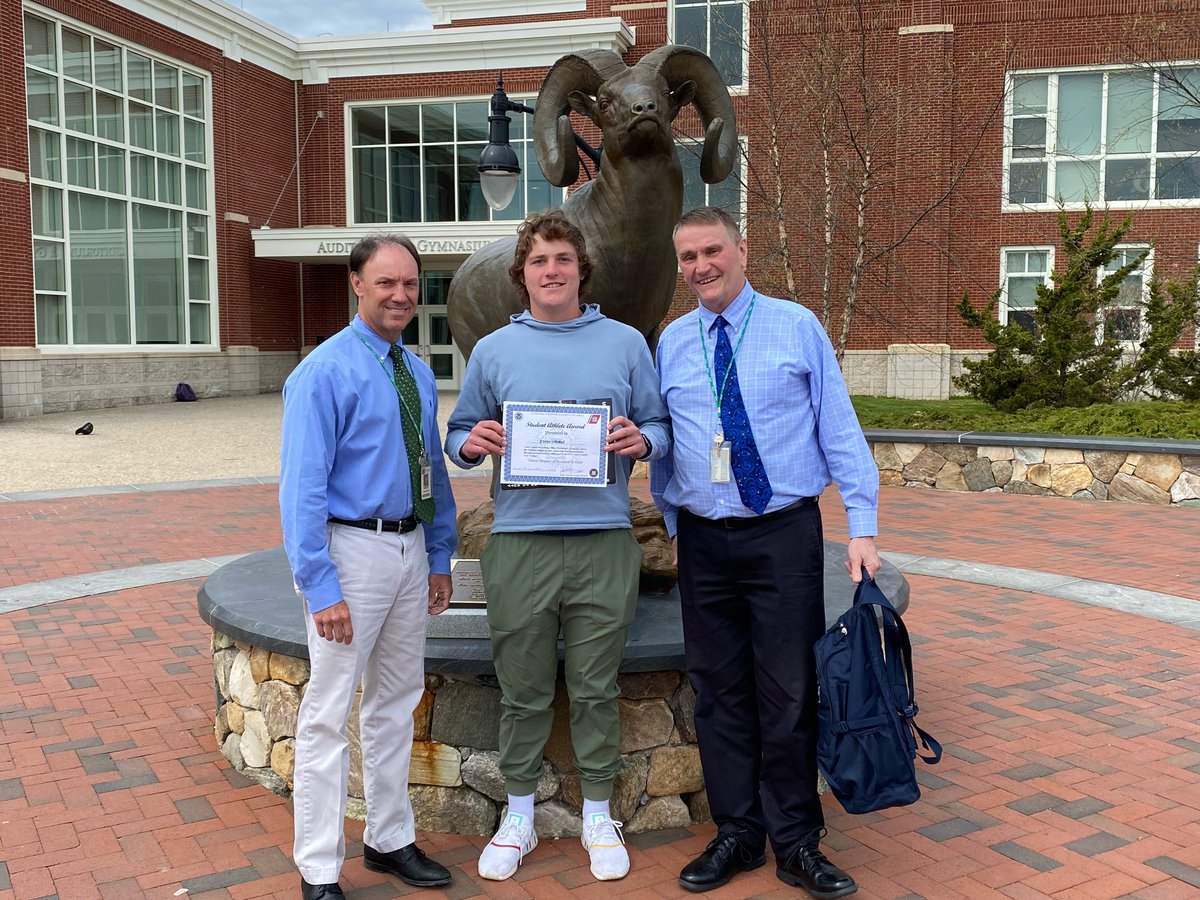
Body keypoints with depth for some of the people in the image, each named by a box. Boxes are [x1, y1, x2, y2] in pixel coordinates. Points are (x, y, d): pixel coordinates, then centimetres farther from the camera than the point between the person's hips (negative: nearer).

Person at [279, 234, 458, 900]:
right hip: (351, 550, -7)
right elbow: (303, 488, -16)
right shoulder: (324, 373, -12)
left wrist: (440, 557, 13)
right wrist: (321, 589, -20)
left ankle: (390, 840, 33)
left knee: (397, 702, 17)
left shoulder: (418, 373, 9)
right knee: (329, 713, -1)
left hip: (410, 551, 7)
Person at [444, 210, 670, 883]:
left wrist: (642, 439, -10)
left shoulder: (626, 343, 8)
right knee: (524, 688, 8)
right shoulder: (494, 350, 10)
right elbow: (460, 435, 15)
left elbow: (661, 425, 11)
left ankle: (599, 815, 24)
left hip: (604, 540, 0)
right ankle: (520, 815, 25)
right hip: (521, 541, 1)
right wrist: (471, 443, -8)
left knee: (596, 688, 7)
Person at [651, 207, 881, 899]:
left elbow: (840, 428, -1)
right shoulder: (672, 343, 9)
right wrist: (674, 525, 13)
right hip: (704, 539, 3)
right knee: (720, 693, 8)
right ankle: (738, 836, 23)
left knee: (788, 693, 0)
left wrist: (863, 528, -7)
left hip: (785, 535, -3)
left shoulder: (797, 327, 1)